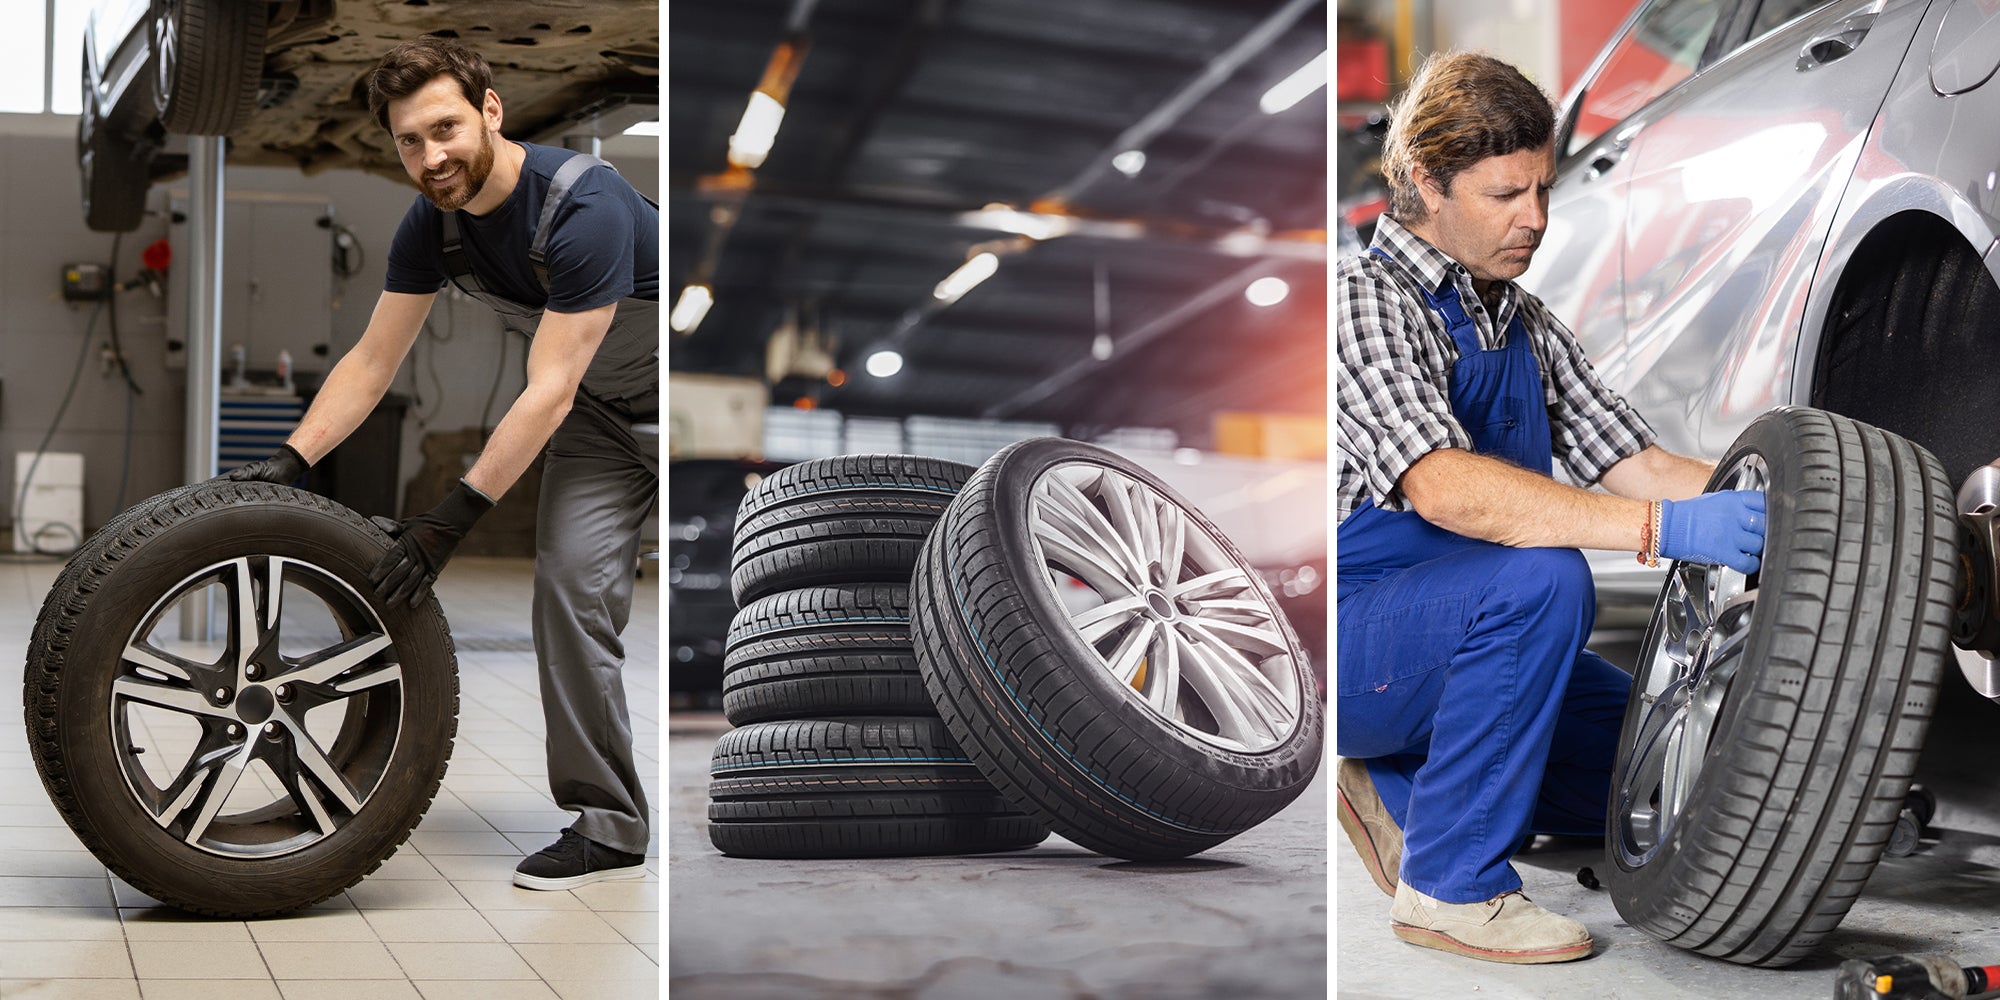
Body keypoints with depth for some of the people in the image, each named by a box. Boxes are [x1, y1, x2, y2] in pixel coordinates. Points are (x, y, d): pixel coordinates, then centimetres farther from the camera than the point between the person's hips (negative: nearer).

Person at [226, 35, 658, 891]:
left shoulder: (584, 204, -32)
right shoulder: (433, 225, -9)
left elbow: (548, 390, -32)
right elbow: (372, 361, -1)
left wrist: (455, 517, -32)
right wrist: (288, 461, -13)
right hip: (597, 412, 7)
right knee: (571, 587, -6)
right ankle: (606, 827, -1)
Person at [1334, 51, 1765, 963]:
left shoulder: (1524, 325, 12)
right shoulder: (1365, 300, -17)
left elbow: (1636, 462, 7)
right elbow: (1444, 487, -33)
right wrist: (1663, 529, -40)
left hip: (1449, 641, 8)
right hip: (1349, 639, -8)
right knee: (1540, 579, -33)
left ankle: (1400, 787, 14)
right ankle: (1449, 884, -19)